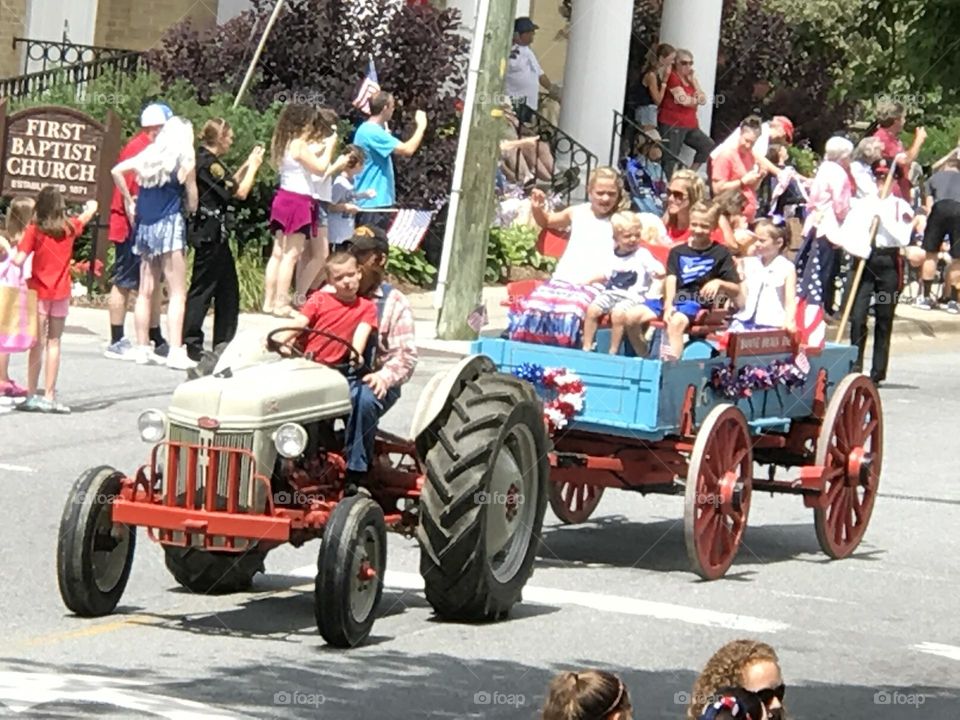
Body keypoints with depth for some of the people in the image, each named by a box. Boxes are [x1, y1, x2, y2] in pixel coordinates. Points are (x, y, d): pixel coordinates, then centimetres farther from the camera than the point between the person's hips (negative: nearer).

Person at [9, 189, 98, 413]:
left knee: (38, 343, 1)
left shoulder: (34, 230, -10)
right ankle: (49, 396, 5)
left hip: (39, 292, -2)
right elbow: (90, 211, 20)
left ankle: (32, 395, -2)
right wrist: (91, 205, 42)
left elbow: (19, 260, -19)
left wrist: (11, 255, 3)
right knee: (53, 342, 7)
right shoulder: (70, 228, 0)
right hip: (61, 293, 2)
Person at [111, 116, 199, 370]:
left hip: (144, 224, 6)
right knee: (178, 292, -5)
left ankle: (143, 348, 13)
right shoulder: (185, 158, -4)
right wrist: (191, 209, 19)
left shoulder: (149, 154, 9)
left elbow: (117, 171, 9)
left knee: (146, 290, 10)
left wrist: (129, 201, 14)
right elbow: (192, 199, -2)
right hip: (170, 224, -6)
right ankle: (176, 352, -12)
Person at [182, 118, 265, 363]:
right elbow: (240, 192, -14)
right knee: (202, 288, -7)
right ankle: (190, 343, -5)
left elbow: (229, 185, 22)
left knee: (227, 289, 14)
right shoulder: (210, 164, -17)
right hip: (209, 234, -10)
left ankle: (224, 343, 19)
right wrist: (253, 166, -2)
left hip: (214, 234, 10)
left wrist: (247, 165, 17)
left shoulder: (203, 160, 13)